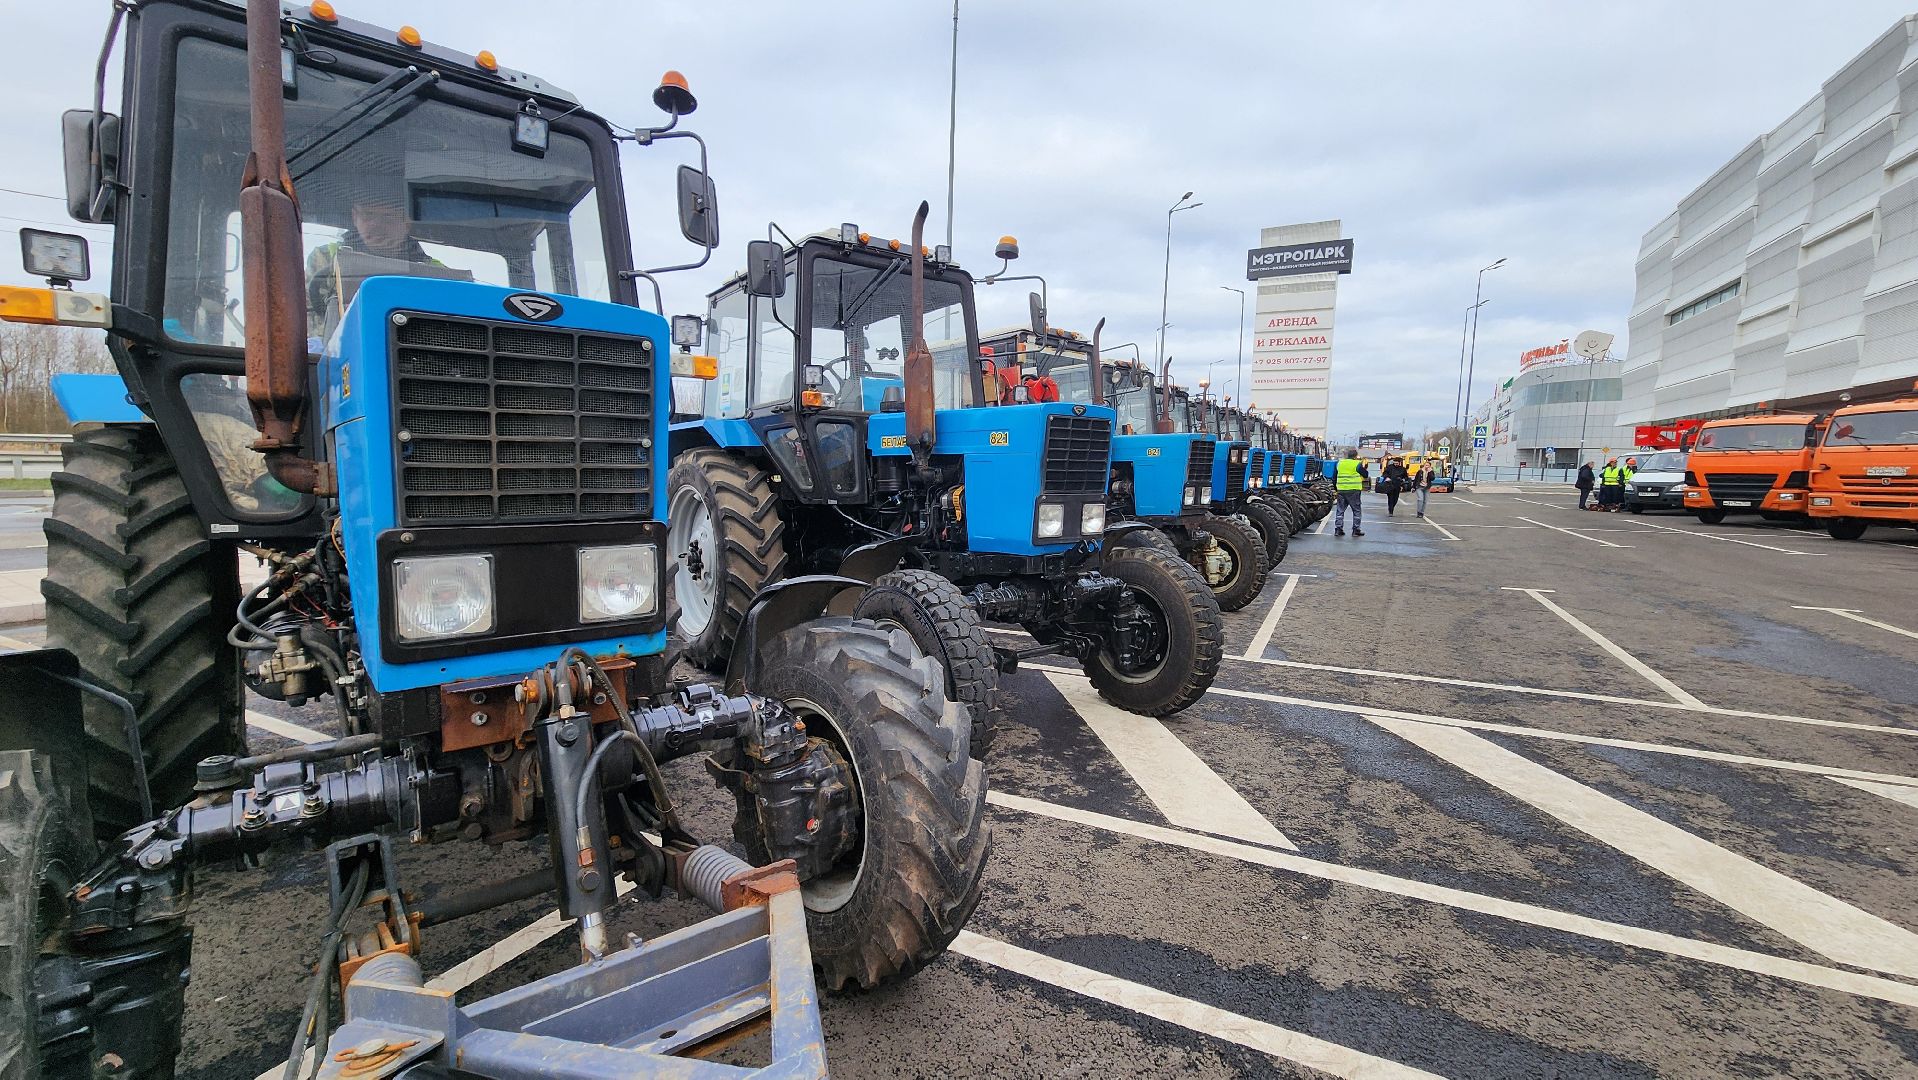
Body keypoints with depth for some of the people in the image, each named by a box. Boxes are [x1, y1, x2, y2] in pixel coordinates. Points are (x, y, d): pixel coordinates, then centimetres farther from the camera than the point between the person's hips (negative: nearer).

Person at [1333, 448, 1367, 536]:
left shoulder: (1339, 463, 9)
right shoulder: (1358, 464, -5)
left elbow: (1334, 478, 14)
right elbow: (1366, 475, 6)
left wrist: (1336, 488, 24)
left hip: (1341, 490, 4)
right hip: (1353, 490, -4)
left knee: (1340, 510, 10)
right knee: (1357, 510, 7)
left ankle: (1338, 529, 6)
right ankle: (1356, 530, 7)